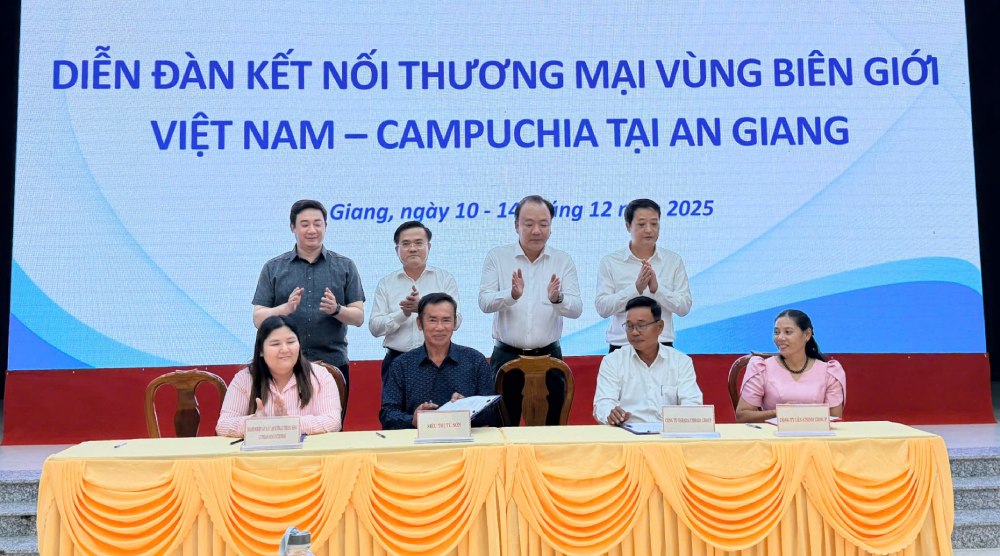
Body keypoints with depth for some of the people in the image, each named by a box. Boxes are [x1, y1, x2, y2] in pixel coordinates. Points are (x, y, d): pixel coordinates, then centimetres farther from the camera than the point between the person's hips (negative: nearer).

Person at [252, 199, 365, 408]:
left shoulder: (345, 266, 8)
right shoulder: (273, 268, 7)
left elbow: (358, 317, 4)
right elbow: (258, 319, 1)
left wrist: (336, 309, -17)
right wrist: (286, 308, -18)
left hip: (333, 364, 0)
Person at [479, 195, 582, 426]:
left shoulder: (563, 261, 4)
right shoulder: (497, 256, 1)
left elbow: (576, 309, -6)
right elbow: (484, 302, -10)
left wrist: (557, 299, -27)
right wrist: (512, 295, -29)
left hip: (548, 356, 1)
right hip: (507, 355, -1)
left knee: (551, 426, 6)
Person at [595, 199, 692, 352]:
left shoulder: (674, 261, 7)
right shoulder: (609, 262, 4)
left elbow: (684, 307, 1)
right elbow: (602, 308, -5)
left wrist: (656, 288, -13)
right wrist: (636, 288, -15)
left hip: (662, 346, 1)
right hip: (621, 346, -1)